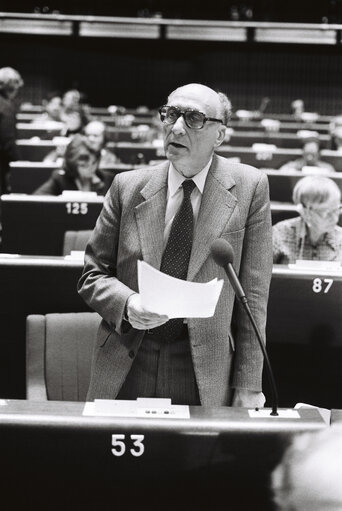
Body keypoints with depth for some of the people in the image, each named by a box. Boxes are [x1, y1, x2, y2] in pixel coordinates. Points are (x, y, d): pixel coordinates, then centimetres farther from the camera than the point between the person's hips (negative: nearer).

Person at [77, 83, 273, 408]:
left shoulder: (249, 188, -2)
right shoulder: (127, 186, 3)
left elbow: (252, 295, -3)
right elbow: (93, 275, 8)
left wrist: (247, 390, -5)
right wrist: (127, 304, -15)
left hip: (205, 382, -1)